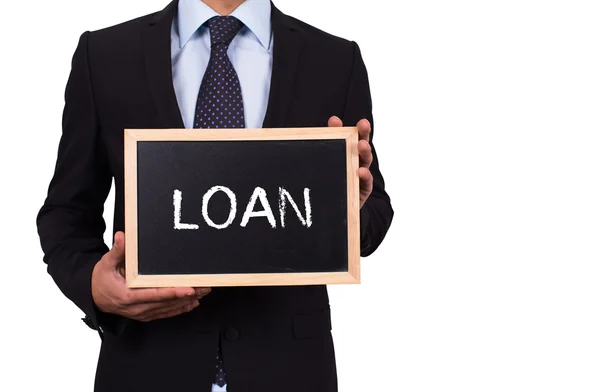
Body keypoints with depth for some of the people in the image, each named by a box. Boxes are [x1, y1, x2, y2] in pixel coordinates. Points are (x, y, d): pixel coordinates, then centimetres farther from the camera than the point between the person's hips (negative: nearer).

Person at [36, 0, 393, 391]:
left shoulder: (338, 60, -2)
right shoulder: (103, 54, -2)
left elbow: (373, 212, 3)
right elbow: (69, 211, 3)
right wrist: (91, 283, -17)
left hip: (287, 360, 1)